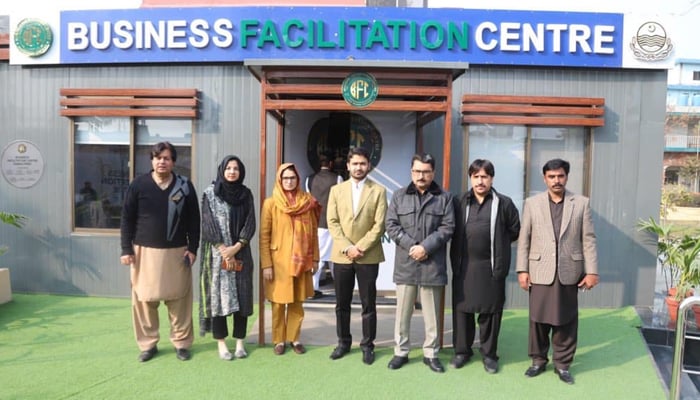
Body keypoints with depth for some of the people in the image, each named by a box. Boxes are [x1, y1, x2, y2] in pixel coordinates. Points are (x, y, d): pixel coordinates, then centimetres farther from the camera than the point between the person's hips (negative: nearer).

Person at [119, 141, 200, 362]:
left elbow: (194, 220, 5)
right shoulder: (138, 185, 1)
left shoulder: (185, 186, 2)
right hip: (145, 252, 0)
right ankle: (148, 344, 20)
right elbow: (127, 218, 3)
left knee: (179, 299, 3)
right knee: (144, 299, 5)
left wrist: (193, 248, 0)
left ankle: (182, 343, 16)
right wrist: (126, 249, -2)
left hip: (176, 252, 0)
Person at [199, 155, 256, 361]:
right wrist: (223, 249, -12)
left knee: (242, 295, 3)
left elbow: (250, 223, 1)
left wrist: (236, 247, -12)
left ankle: (240, 341, 12)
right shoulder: (210, 193, 1)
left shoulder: (246, 194, 7)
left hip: (241, 253, 2)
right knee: (219, 295, 0)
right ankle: (221, 343, 9)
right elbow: (209, 224, -5)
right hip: (218, 253, -2)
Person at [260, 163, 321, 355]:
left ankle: (294, 338, 26)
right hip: (279, 262, -2)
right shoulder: (271, 203, -4)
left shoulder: (307, 202, 2)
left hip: (301, 261, 2)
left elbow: (313, 232, 7)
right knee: (279, 303, 7)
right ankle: (279, 340, 23)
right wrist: (266, 264, -9)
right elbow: (264, 236, -5)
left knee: (297, 303, 12)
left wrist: (315, 258, 5)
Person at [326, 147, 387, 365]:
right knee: (342, 304, 11)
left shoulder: (378, 191, 1)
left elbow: (379, 225, -6)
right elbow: (332, 222, 1)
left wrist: (360, 247, -14)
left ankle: (367, 345, 19)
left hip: (368, 256, -2)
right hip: (341, 256, 2)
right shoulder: (336, 190, 8)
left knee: (368, 304, 6)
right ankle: (343, 342, 26)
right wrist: (347, 247, -11)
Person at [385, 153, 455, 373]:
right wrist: (411, 246, -11)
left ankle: (431, 353, 22)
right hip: (405, 264, 1)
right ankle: (401, 352, 23)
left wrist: (425, 247, -14)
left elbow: (447, 228, -3)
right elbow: (391, 225, 1)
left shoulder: (444, 197, 4)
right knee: (403, 312, 9)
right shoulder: (399, 196, 7)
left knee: (432, 313, 9)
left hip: (432, 265, -1)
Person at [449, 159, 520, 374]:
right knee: (462, 309, 9)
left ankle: (489, 354, 23)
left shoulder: (504, 203, -3)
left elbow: (514, 231, 7)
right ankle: (462, 350, 24)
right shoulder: (461, 202, 3)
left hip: (492, 267, -2)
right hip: (464, 266, 2)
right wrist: (454, 261, 6)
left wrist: (497, 243, 7)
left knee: (490, 312, 8)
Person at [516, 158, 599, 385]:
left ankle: (562, 364, 22)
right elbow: (524, 240, 2)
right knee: (538, 319, 7)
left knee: (566, 321, 8)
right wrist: (522, 269, -3)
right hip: (540, 272, 0)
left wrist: (591, 271, -3)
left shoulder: (581, 203, 4)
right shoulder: (532, 203, 4)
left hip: (569, 272, 0)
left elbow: (588, 239, 2)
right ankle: (538, 360, 24)